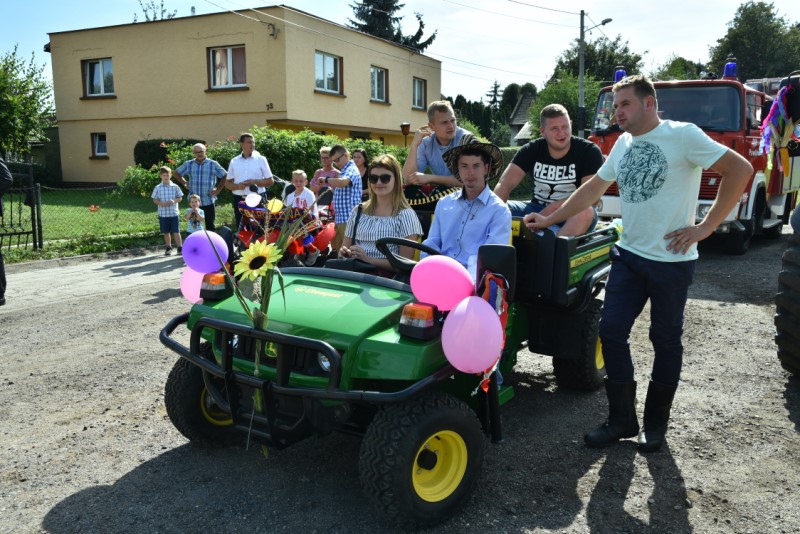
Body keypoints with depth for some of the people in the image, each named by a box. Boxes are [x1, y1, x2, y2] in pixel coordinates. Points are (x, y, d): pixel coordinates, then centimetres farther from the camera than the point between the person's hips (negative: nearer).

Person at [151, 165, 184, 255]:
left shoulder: (175, 187, -1)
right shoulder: (157, 188, 0)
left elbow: (180, 197, 4)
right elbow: (154, 199, 4)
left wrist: (174, 201, -16)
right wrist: (161, 203, -15)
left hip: (174, 213, -1)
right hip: (163, 214, 1)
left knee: (176, 232, -1)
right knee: (166, 232, 11)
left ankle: (180, 248, 6)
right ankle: (168, 248, 23)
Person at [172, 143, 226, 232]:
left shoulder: (213, 164, -1)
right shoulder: (188, 164, 5)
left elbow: (224, 176, 3)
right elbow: (176, 173, 19)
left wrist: (218, 190, -1)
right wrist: (184, 183, 8)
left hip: (209, 201, -2)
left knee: (210, 225, 5)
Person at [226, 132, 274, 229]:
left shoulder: (261, 159, 2)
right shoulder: (234, 161, 9)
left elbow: (270, 181, 2)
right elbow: (227, 183, 12)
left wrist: (254, 182, -12)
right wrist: (237, 186, -10)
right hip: (239, 199, 3)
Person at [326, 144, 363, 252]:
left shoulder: (351, 170, -12)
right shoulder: (343, 171, 20)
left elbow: (342, 182, -35)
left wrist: (326, 180, -18)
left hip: (348, 218, -10)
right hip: (340, 217, 10)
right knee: (337, 247, 14)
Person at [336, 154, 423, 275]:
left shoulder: (405, 215, 0)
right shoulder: (358, 211, 15)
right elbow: (345, 248, 20)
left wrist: (369, 259, -16)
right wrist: (344, 254, -4)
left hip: (385, 275, -5)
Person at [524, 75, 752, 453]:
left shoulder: (683, 135, -10)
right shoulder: (623, 143, 11)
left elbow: (740, 169, -12)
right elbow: (594, 188, 18)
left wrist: (705, 227, -15)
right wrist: (550, 220, 13)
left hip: (671, 259, -6)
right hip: (629, 254, 6)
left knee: (665, 340, 7)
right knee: (611, 331, 2)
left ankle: (656, 423, 23)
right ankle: (622, 419, 15)